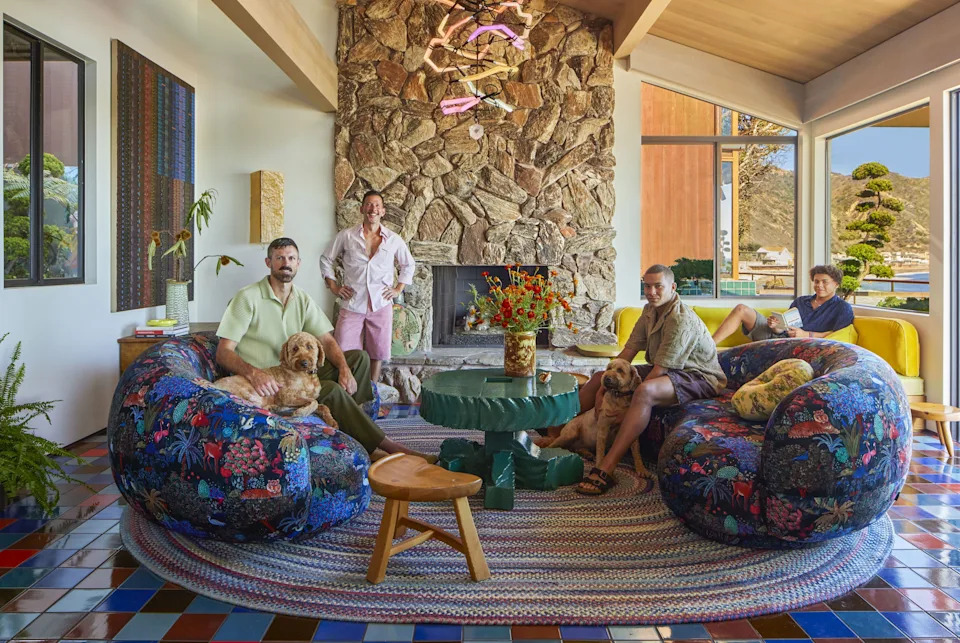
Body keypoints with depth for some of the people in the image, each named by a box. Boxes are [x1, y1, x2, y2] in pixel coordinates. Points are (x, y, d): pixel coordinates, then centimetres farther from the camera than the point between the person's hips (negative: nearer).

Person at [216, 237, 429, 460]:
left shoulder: (303, 299, 8)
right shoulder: (247, 297, -11)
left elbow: (327, 341, 3)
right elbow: (223, 352, -16)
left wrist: (344, 368, -18)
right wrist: (253, 372, -35)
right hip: (265, 382, -7)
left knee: (359, 357, -4)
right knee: (331, 390, -28)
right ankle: (383, 445, -17)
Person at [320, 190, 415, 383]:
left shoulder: (394, 240, 3)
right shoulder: (346, 236, 0)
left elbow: (409, 265, 18)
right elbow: (326, 259, 12)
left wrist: (398, 289, 9)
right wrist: (333, 286, 4)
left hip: (381, 305, 1)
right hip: (352, 304, -1)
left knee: (377, 352, 9)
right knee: (344, 354, -4)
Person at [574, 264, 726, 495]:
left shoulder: (681, 320, -26)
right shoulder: (650, 311, 2)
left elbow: (659, 371, -28)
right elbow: (628, 351, 2)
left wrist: (624, 397, -25)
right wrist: (605, 385, -6)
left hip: (699, 377, -10)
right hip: (664, 370, 10)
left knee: (645, 391, -41)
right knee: (599, 378, 7)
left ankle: (605, 469, -44)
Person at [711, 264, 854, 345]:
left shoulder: (842, 308, 9)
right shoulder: (800, 301, 28)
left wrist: (806, 335, -17)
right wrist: (774, 325, -2)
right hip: (775, 336, 6)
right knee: (741, 309, -13)